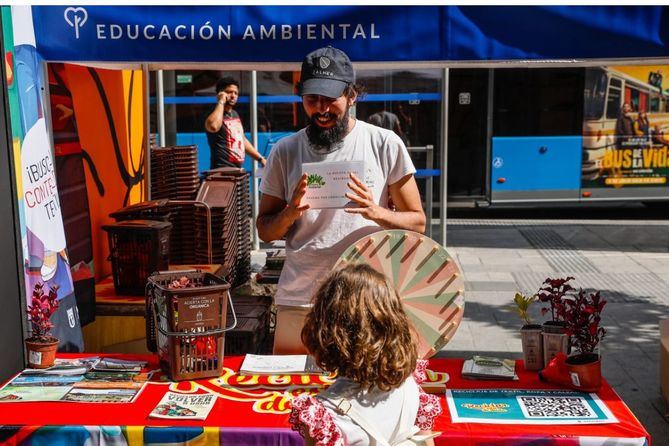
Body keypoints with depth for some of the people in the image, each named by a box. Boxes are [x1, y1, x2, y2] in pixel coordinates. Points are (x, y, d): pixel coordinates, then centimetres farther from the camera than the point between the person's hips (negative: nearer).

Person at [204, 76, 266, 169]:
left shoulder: (235, 114, 19)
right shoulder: (216, 114, -9)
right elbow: (213, 126, -34)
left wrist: (260, 158, 25)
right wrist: (221, 102, -20)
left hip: (238, 170, 9)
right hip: (223, 172, -9)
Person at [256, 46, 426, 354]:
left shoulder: (385, 144, -3)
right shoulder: (284, 151, 3)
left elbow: (417, 222, 0)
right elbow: (265, 231, 7)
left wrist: (376, 212, -19)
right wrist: (290, 213, -14)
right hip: (299, 301, 2)